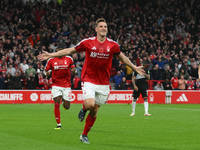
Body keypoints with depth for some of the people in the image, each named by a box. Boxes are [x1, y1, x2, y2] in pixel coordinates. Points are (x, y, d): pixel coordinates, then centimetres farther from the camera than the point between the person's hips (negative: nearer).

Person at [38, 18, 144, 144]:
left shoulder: (113, 45, 0)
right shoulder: (88, 42, -6)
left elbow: (122, 57, 20)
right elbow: (70, 51, 5)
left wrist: (134, 67, 26)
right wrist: (51, 55, 3)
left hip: (103, 83, 2)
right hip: (89, 80, -2)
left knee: (94, 112, 6)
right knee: (90, 104, -25)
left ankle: (84, 135, 24)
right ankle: (84, 109, 13)